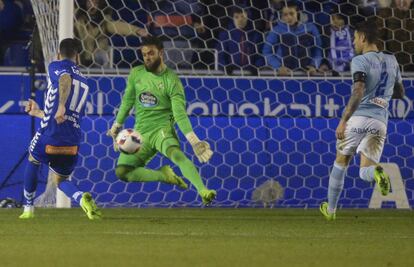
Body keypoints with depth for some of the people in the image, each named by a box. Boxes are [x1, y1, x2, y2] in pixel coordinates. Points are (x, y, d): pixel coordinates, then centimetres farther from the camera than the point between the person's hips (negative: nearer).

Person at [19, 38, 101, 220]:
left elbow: (65, 79, -23)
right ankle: (82, 198, -13)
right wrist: (38, 113, 42)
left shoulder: (56, 67, 3)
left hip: (49, 135, -5)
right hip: (72, 142, 5)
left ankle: (28, 209, 29)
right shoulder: (83, 82, 23)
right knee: (60, 180, 20)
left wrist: (61, 106, -38)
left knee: (33, 160, 27)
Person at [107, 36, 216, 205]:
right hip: (141, 133, 5)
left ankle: (203, 191, -51)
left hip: (162, 129, -5)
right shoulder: (136, 74, 4)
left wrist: (193, 140, -25)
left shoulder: (171, 80, -10)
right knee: (122, 172, -9)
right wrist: (116, 126, 21)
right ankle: (164, 175, 3)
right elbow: (127, 101, 18)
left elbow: (180, 113, -15)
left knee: (176, 154, -37)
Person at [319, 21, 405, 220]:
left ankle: (331, 209, 24)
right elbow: (400, 93, 24)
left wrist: (343, 120, -18)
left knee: (341, 163, 16)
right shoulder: (391, 61, 15)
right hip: (380, 120, 4)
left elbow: (358, 93, -18)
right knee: (365, 172, 3)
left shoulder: (360, 61, -4)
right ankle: (377, 173, -34)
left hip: (358, 117, -4)